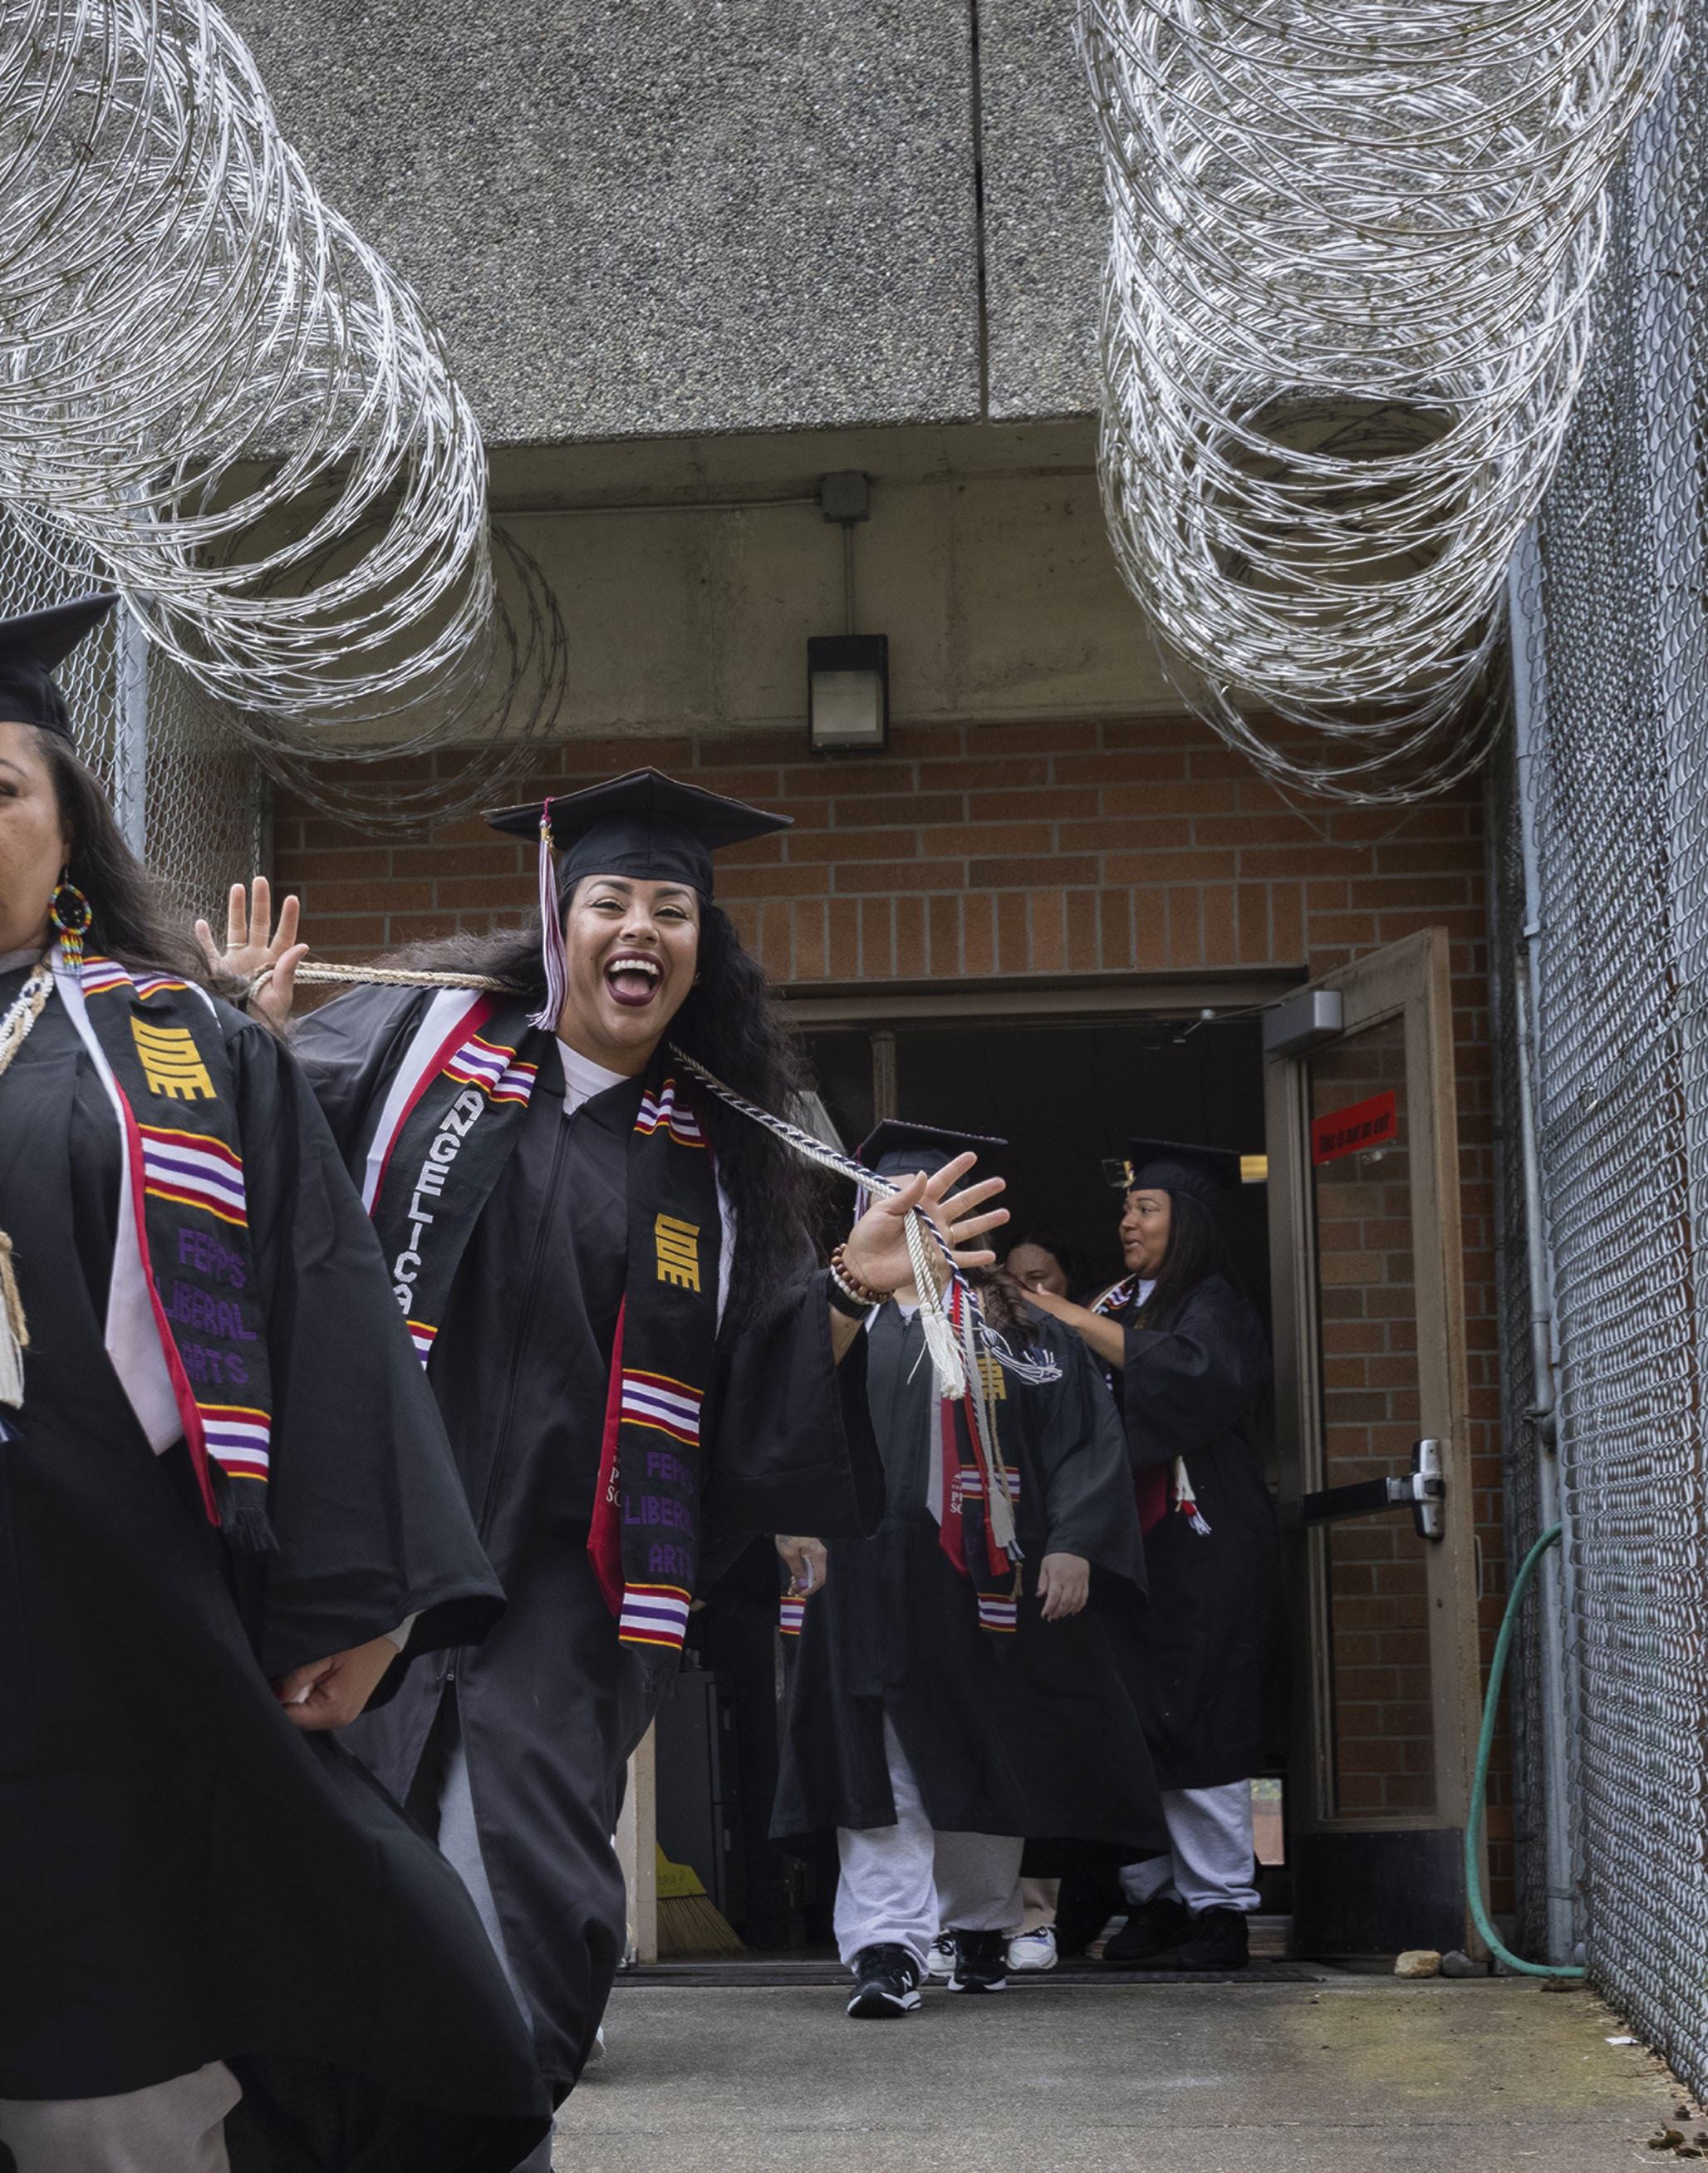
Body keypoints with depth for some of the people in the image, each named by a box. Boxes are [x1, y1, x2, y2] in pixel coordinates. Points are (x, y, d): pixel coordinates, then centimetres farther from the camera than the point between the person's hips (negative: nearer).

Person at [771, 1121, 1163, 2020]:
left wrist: (1073, 1546, -8)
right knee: (883, 1762, -10)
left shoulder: (1020, 1329, 11)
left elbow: (1088, 1438, 5)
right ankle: (885, 1945, -12)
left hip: (989, 1575, 2)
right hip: (876, 1573, -2)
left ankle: (980, 1926, 25)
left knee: (990, 1764, 10)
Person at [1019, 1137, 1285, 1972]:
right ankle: (1155, 1898, 11)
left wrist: (1078, 1323, -21)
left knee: (1196, 1729, -6)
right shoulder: (1122, 1302, 17)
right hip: (1127, 1548, 7)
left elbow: (1186, 1374, -23)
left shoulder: (1216, 1308, -3)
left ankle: (1219, 1911, -1)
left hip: (1199, 1551, -7)